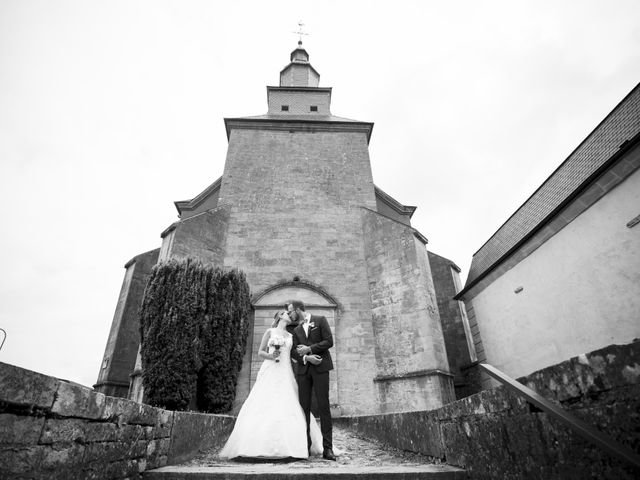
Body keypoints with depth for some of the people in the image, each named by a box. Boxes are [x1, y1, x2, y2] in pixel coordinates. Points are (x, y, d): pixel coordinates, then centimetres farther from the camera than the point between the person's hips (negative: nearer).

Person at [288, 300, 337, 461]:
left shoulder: (320, 320, 4)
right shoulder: (296, 330, 18)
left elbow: (329, 341, -5)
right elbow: (294, 352, 8)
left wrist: (309, 349, -8)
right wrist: (306, 358, -12)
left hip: (320, 368, -4)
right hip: (303, 369, 4)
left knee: (323, 406, -5)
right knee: (304, 407, 1)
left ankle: (327, 448, -2)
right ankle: (305, 446, 9)